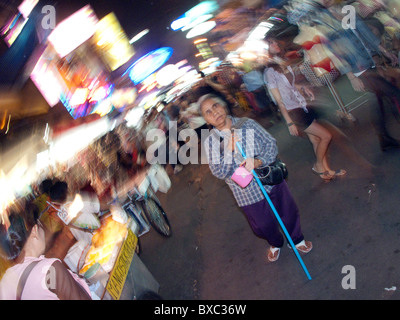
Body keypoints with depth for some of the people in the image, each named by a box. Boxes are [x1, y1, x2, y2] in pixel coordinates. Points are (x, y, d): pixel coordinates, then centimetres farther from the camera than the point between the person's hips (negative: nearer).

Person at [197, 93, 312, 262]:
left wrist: (258, 161, -24)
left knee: (288, 212, 16)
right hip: (248, 194, -1)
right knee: (265, 225, 14)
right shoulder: (210, 142, -10)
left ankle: (297, 239, 46)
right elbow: (219, 172, -17)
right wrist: (229, 147, -27)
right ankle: (275, 243, 48)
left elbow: (271, 143, -6)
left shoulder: (247, 124, -6)